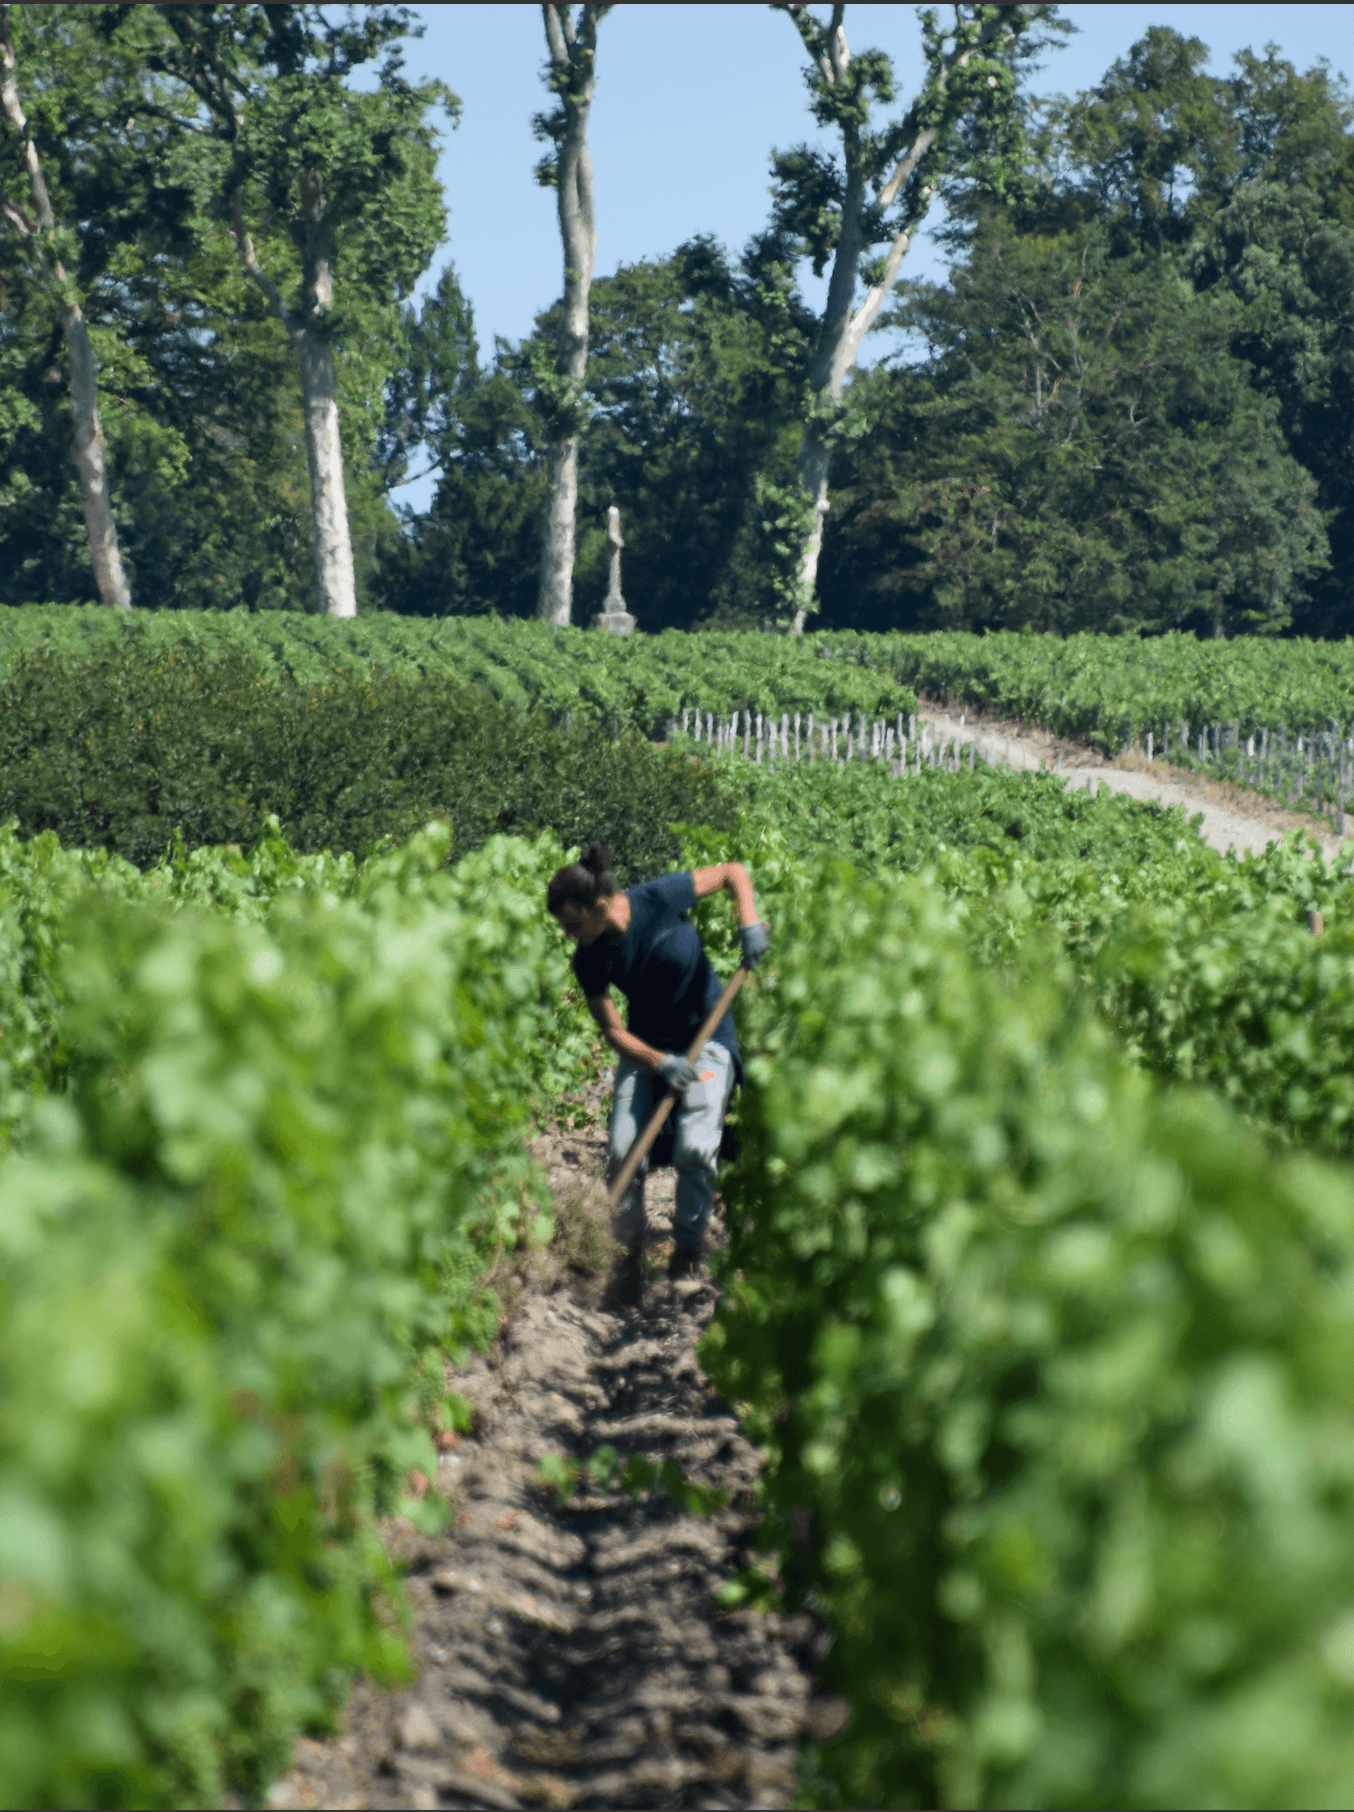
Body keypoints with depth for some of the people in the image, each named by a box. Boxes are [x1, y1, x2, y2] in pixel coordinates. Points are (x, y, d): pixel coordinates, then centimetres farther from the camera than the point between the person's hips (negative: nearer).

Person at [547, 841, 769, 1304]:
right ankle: (630, 1255, 6)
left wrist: (749, 923, -25)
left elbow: (733, 872, -9)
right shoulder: (589, 961, -14)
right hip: (645, 1044, 3)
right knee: (623, 1150, -13)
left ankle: (689, 1246, 5)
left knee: (695, 1148, -20)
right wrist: (660, 1063, -27)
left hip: (707, 1035, -3)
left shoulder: (659, 900, -22)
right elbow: (613, 1031, -10)